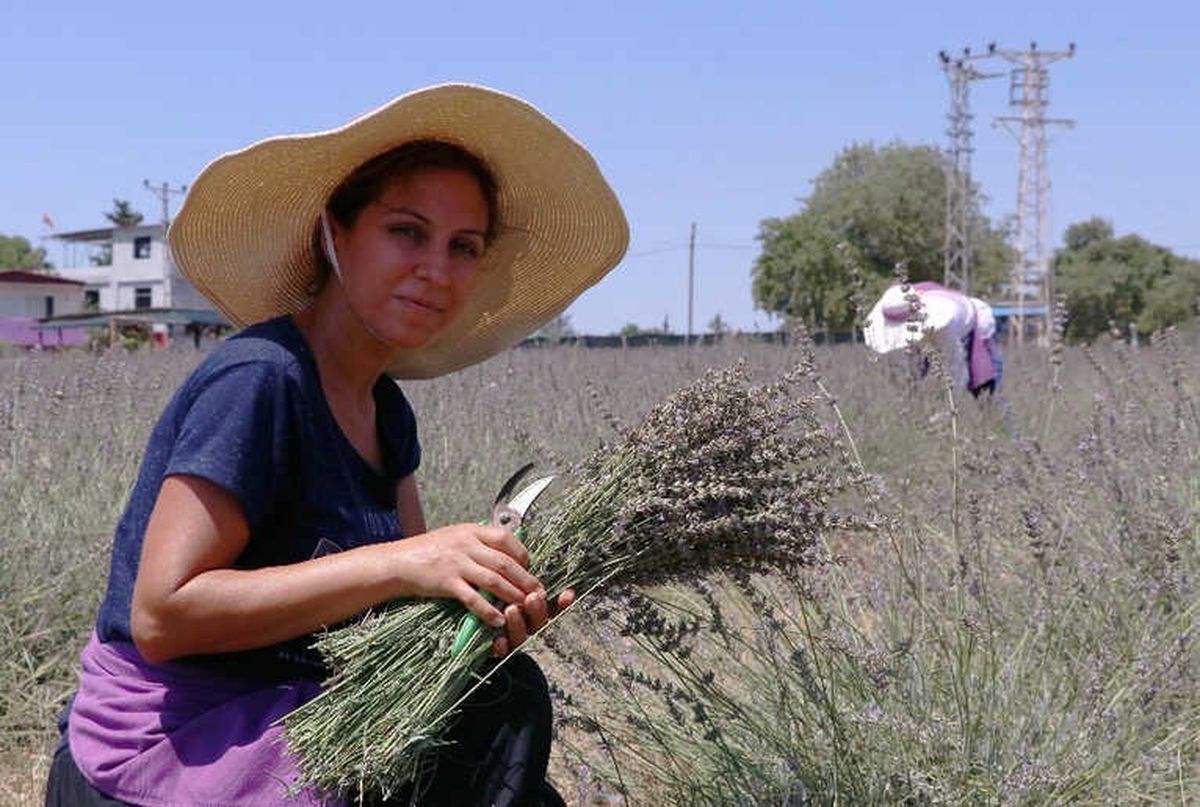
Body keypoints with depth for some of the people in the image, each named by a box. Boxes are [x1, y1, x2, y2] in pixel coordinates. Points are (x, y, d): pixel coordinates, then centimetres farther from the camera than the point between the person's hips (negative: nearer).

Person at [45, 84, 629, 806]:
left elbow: (403, 607, 3)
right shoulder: (260, 378, -19)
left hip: (267, 731, 8)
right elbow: (162, 615, -24)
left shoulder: (387, 413, 8)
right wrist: (399, 562, -28)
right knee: (501, 708, -18)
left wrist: (495, 601, -20)